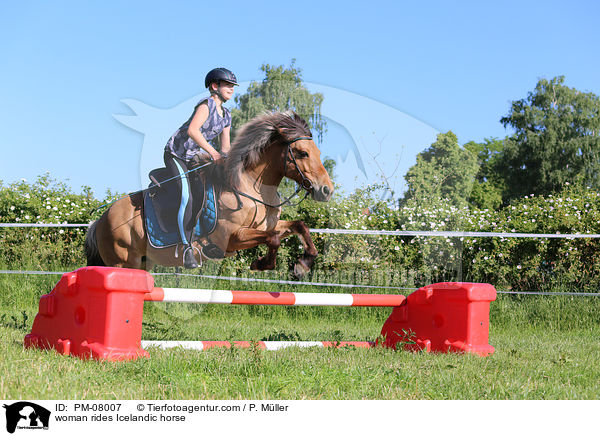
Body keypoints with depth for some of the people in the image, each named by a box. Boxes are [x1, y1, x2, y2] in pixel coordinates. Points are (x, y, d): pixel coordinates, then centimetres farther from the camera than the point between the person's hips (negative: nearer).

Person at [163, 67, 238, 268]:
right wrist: (212, 152, -40)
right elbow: (192, 130, -33)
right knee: (187, 197, -23)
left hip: (195, 157, 9)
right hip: (175, 154, -9)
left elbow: (225, 147, 11)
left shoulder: (226, 116, 9)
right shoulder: (206, 105, -17)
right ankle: (187, 250, -24)